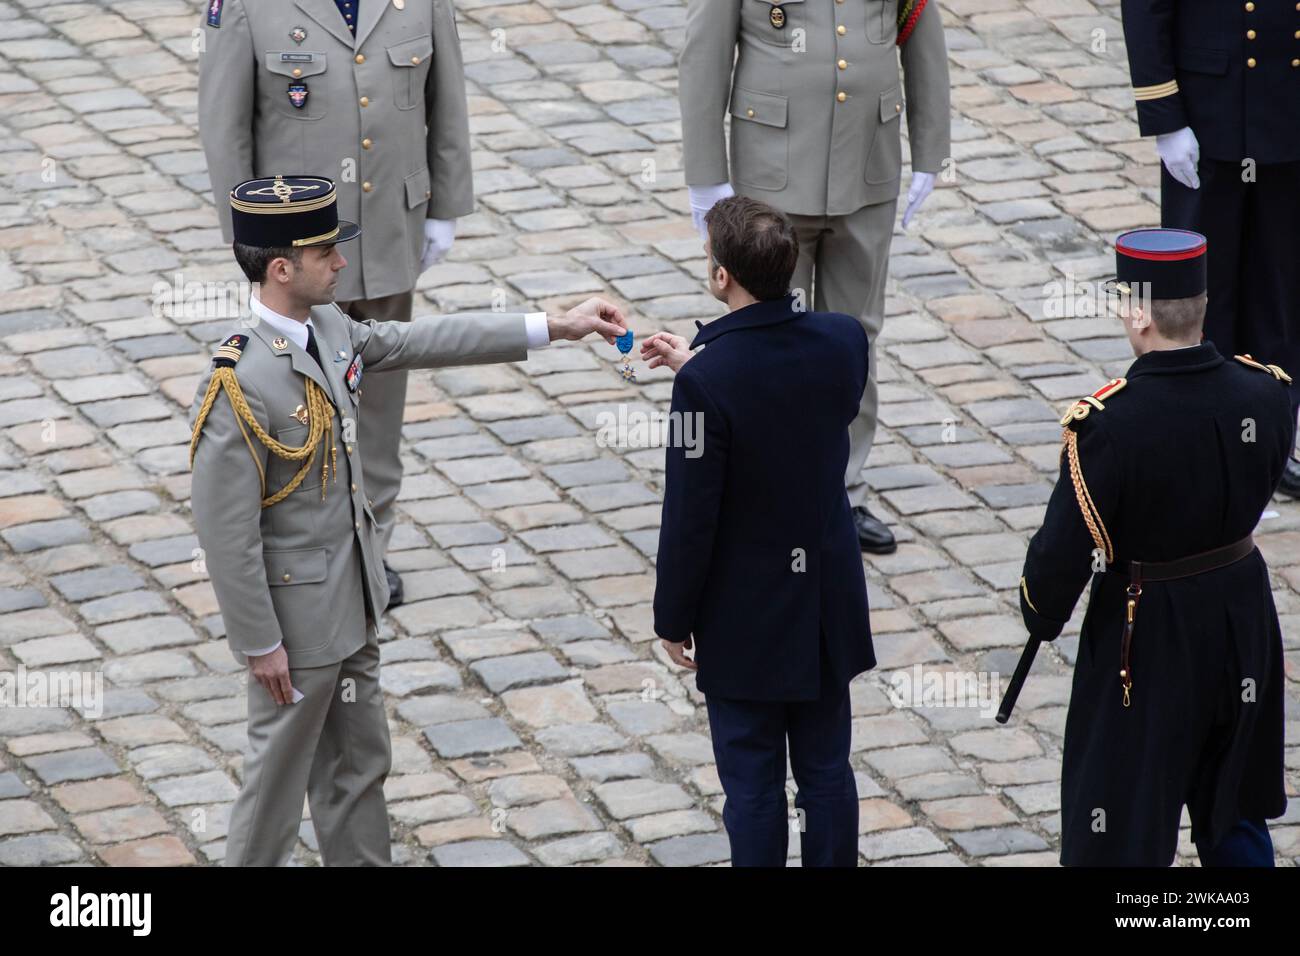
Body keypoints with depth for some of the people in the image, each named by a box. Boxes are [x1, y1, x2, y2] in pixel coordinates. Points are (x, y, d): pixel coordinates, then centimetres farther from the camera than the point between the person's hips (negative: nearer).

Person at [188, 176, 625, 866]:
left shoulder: (329, 328, -3)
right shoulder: (237, 387, -28)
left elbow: (419, 342, 12)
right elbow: (226, 532, -24)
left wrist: (553, 327, 10)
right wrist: (260, 644, -19)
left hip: (353, 602, 9)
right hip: (296, 615, -9)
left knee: (360, 764, 20)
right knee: (280, 775, 8)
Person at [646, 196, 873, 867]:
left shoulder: (707, 382, -25)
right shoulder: (844, 341, -9)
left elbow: (689, 517, -19)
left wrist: (673, 617, -4)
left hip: (744, 612, -5)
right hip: (827, 598, 5)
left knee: (753, 782, 6)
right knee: (826, 767, 15)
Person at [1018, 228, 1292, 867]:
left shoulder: (1107, 424, -26)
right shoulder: (1266, 392, -11)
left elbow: (1067, 546, -18)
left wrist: (1041, 616, 1)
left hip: (1148, 636, -5)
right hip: (1243, 618, 5)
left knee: (1120, 837, 9)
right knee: (1237, 822, 21)